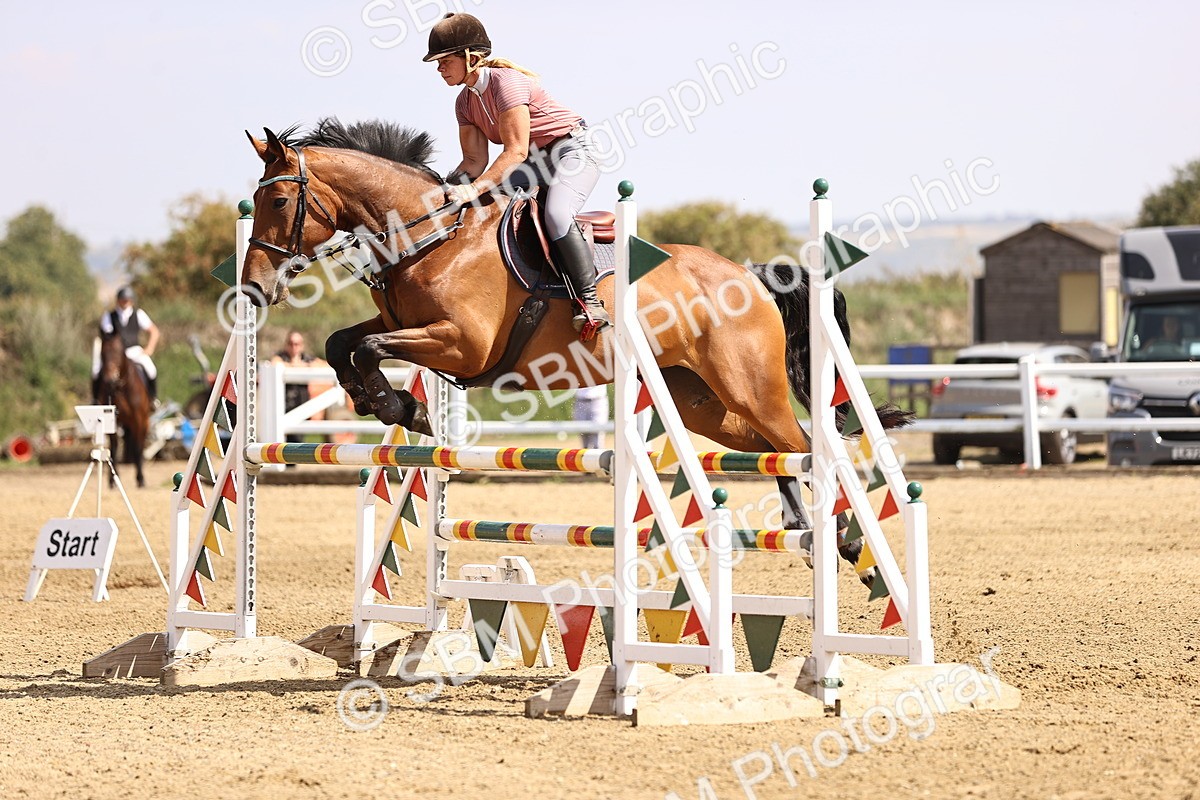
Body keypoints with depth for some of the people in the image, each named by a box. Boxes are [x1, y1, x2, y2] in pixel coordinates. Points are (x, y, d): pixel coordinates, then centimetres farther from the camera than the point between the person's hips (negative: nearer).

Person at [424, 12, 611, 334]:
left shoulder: (507, 82, -23)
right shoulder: (465, 102, 3)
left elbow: (516, 152, -30)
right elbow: (475, 160, 1)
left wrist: (474, 189, -37)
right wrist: (449, 188, -19)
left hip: (573, 152, -9)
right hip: (537, 162, 9)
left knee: (556, 215, -34)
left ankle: (590, 302, -30)